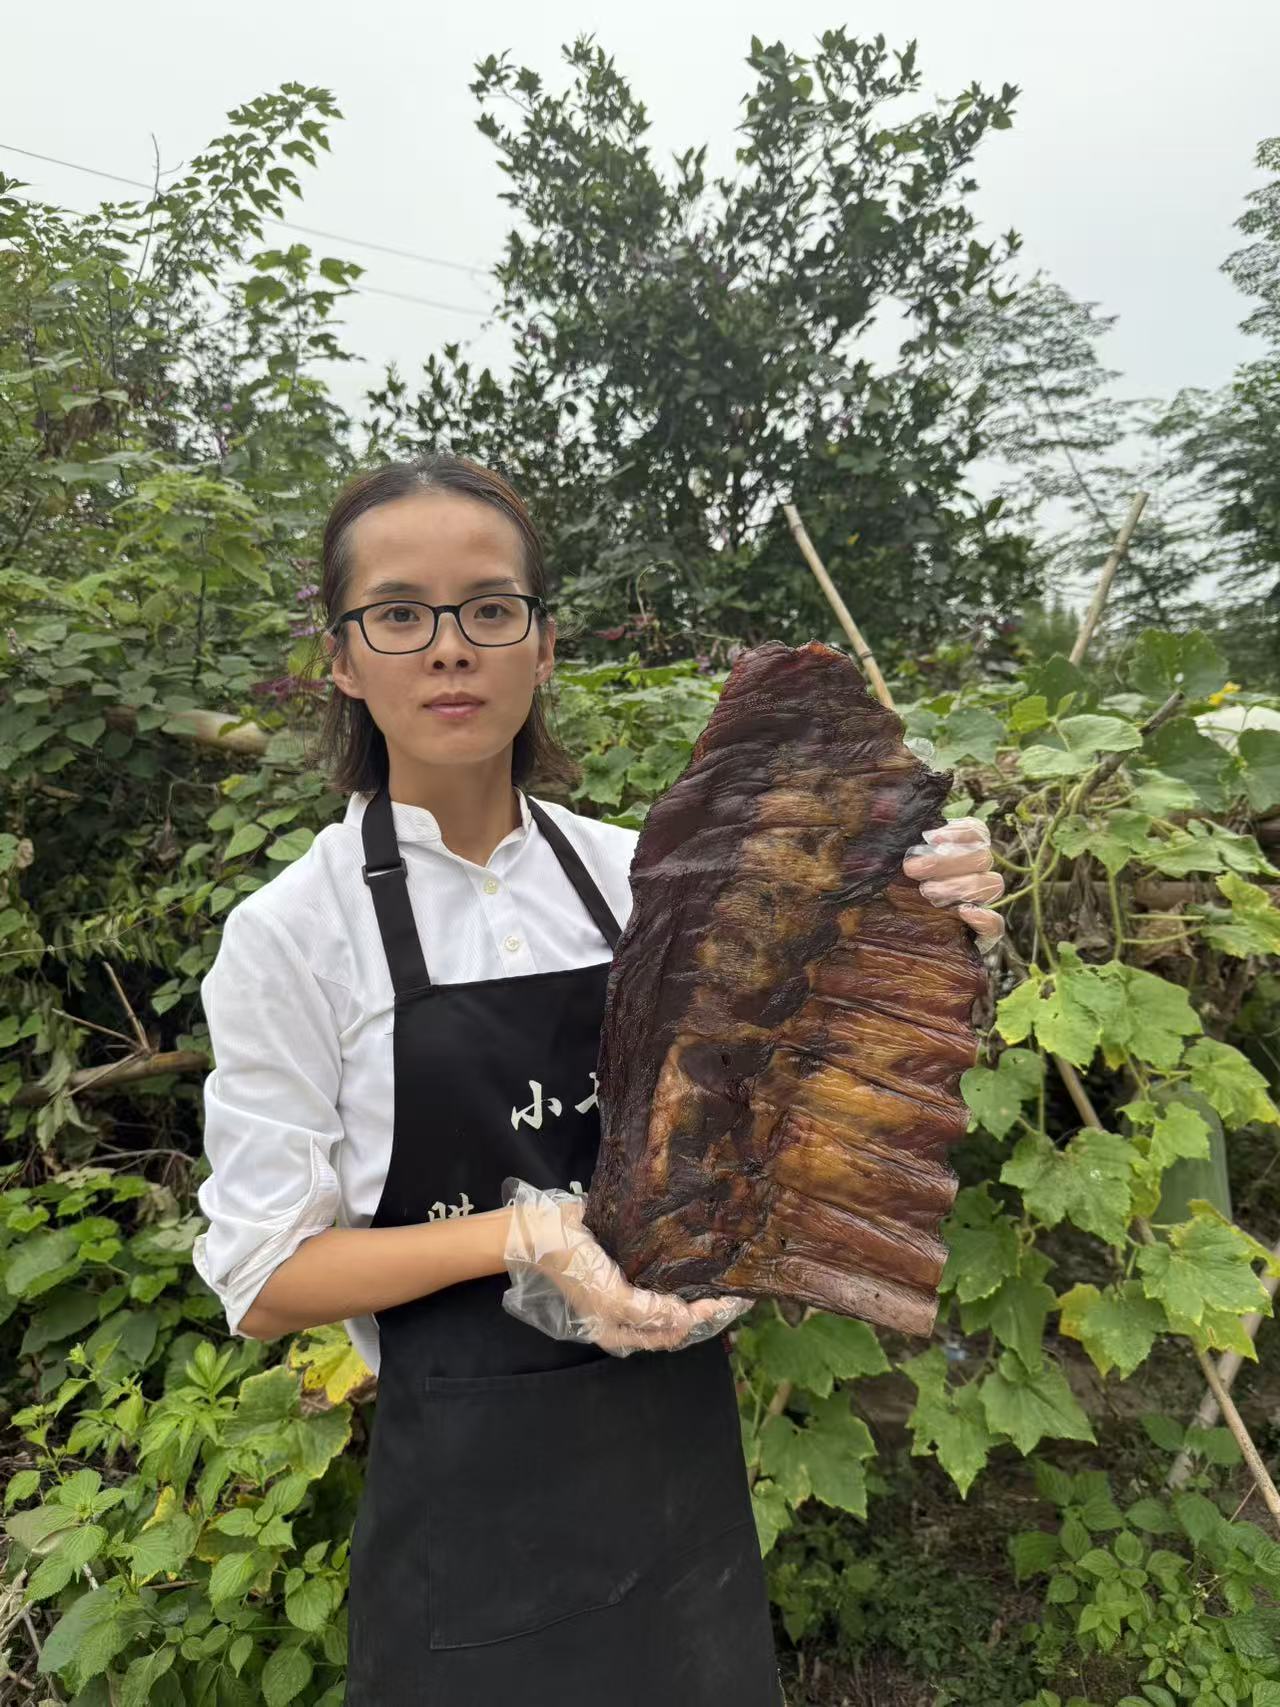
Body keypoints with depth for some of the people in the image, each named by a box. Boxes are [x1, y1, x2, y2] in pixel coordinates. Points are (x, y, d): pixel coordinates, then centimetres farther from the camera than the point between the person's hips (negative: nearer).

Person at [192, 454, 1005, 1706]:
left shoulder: (636, 875, -5)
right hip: (472, 1479, -3)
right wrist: (524, 1234, -24)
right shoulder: (289, 932, -13)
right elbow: (261, 1280, -10)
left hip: (680, 1438, 4)